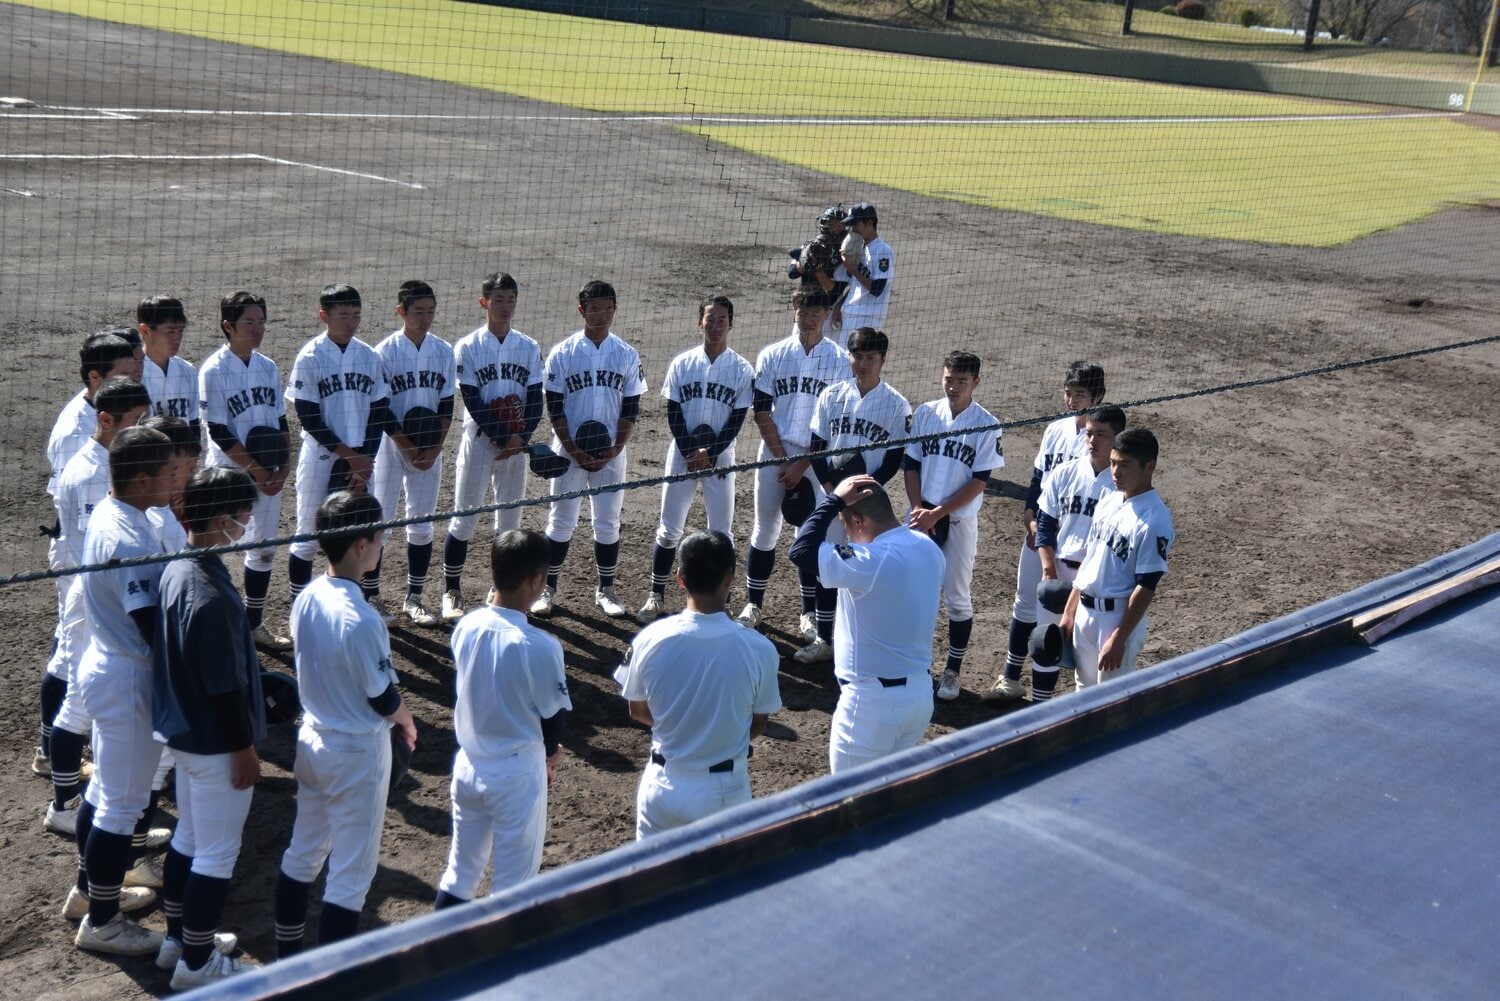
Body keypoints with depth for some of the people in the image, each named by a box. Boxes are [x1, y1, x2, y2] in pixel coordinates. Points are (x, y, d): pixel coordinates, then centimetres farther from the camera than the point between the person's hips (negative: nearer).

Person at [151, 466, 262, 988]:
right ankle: (197, 961, 20)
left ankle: (177, 938, 38)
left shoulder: (175, 570, -1)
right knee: (217, 854, 7)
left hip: (184, 730, 9)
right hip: (215, 742, -9)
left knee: (188, 837, 23)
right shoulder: (212, 597, -30)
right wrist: (245, 749, -14)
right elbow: (226, 687, -24)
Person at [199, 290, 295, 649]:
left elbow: (281, 421, 10)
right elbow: (219, 432, -15)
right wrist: (255, 469, -16)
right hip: (228, 473, -6)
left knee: (264, 548, 13)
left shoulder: (268, 368, 7)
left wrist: (284, 467, -3)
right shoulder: (214, 370, -11)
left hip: (269, 476, 6)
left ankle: (254, 623, 26)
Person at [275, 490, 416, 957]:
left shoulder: (305, 599, -5)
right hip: (357, 752, -8)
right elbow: (384, 700, -18)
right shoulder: (361, 620, -28)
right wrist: (407, 722, 5)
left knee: (303, 852, 21)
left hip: (312, 739, 8)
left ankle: (287, 954, 35)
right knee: (351, 873, 5)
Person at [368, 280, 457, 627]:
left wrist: (434, 450, -7)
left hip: (430, 449, 4)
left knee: (422, 523, 8)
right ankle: (371, 597, 11)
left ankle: (413, 598, 18)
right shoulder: (385, 352, -9)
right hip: (390, 446, -4)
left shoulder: (443, 351, 2)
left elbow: (447, 405, 3)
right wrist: (410, 449, -14)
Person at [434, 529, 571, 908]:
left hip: (469, 762, 6)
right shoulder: (539, 647, -25)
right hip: (516, 772, -6)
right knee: (514, 883, 11)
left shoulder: (465, 627, -7)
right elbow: (555, 713, -13)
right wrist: (548, 753, 12)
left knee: (459, 873, 21)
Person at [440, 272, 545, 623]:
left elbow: (536, 400, 1)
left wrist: (521, 439, -13)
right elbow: (473, 402, -11)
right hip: (479, 441, -3)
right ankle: (451, 592, 10)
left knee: (509, 519, 9)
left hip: (517, 445, 3)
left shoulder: (529, 348, 4)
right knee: (464, 518, -1)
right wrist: (503, 437, -17)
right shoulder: (467, 348, -5)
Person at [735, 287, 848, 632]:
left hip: (818, 458, -1)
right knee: (765, 528, 7)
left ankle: (810, 613, 13)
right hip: (775, 452, 1)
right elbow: (762, 412, 0)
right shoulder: (772, 355, 2)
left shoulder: (839, 360, -3)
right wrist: (782, 460, -8)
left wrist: (802, 466, -10)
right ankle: (754, 604, 20)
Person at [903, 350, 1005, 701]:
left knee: (957, 596, 4)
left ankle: (953, 670, 16)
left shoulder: (987, 425, -9)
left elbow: (979, 481, -11)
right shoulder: (925, 413, 1)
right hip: (921, 517, 3)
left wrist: (937, 514, -15)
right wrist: (918, 508, -9)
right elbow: (911, 464, 5)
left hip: (959, 521, -3)